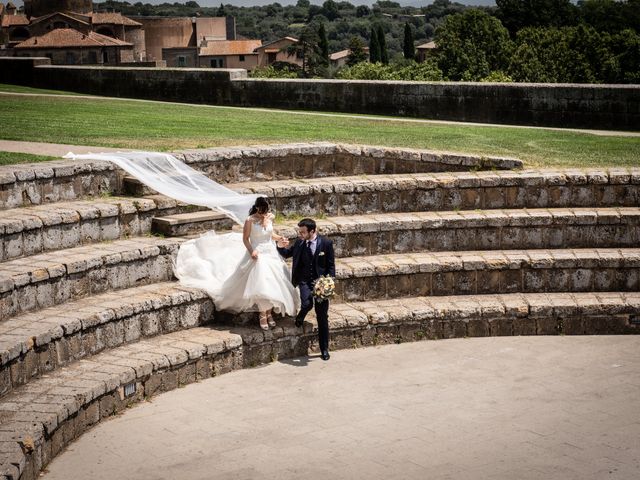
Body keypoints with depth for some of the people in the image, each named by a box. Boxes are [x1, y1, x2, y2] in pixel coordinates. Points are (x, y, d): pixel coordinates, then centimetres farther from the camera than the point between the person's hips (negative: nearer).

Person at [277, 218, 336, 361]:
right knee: (307, 304, -28)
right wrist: (281, 247, -6)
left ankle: (324, 349, 17)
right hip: (304, 281, 1)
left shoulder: (326, 243, -9)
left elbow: (331, 266, -2)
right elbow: (288, 254, 16)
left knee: (322, 317, 4)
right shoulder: (300, 242, -2)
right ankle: (300, 317, 10)